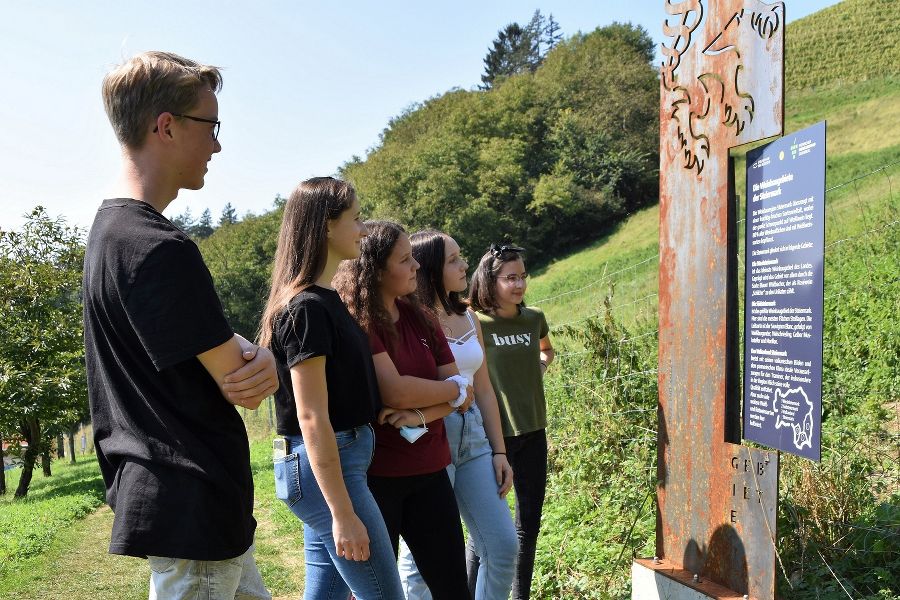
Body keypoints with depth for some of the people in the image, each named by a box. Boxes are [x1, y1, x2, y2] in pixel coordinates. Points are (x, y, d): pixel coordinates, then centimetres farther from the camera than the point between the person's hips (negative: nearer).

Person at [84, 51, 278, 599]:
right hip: (194, 504, -10)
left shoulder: (111, 228, 10)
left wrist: (260, 360, -12)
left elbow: (210, 338, 9)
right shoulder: (160, 249, -23)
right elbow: (238, 382, -20)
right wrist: (258, 362, 3)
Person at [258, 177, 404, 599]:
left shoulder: (325, 300, 11)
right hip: (323, 467, -9)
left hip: (338, 459, 9)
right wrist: (342, 514, -19)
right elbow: (311, 417, -20)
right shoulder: (307, 307, -18)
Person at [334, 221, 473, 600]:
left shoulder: (418, 318, 8)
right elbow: (394, 391, -23)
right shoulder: (355, 322, -13)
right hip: (373, 474, -6)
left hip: (428, 471, 6)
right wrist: (454, 389, -6)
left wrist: (421, 416, -16)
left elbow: (462, 394, 5)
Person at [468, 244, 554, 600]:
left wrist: (537, 371, 9)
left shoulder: (534, 319, 4)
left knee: (529, 523, 14)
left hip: (533, 433, 6)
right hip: (494, 434, -5)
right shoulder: (474, 324, -11)